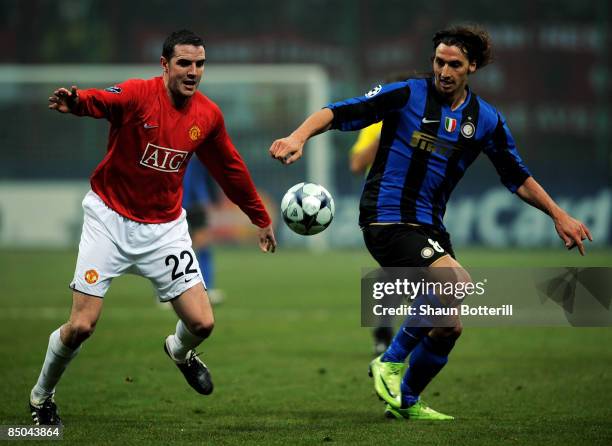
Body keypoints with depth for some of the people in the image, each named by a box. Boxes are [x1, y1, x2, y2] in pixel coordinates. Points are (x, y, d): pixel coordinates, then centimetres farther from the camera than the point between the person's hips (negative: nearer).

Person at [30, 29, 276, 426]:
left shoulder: (208, 115, -2)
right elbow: (98, 100, -41)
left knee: (202, 323, -4)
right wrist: (74, 102, -65)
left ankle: (180, 351, 35)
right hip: (110, 218, -4)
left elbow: (230, 169, 14)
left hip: (165, 226, 4)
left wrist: (261, 218, 22)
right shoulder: (137, 94, -18)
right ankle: (42, 395, 21)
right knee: (81, 326, -8)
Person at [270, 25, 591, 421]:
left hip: (429, 226, 7)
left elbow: (518, 177, 17)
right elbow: (340, 113, -11)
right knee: (457, 282, -27)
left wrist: (559, 216, 12)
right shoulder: (407, 95, -7)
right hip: (388, 220, -6)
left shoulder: (486, 120, 7)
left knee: (448, 326, 6)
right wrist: (299, 137, -28)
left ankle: (405, 401, 28)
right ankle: (392, 360, -9)